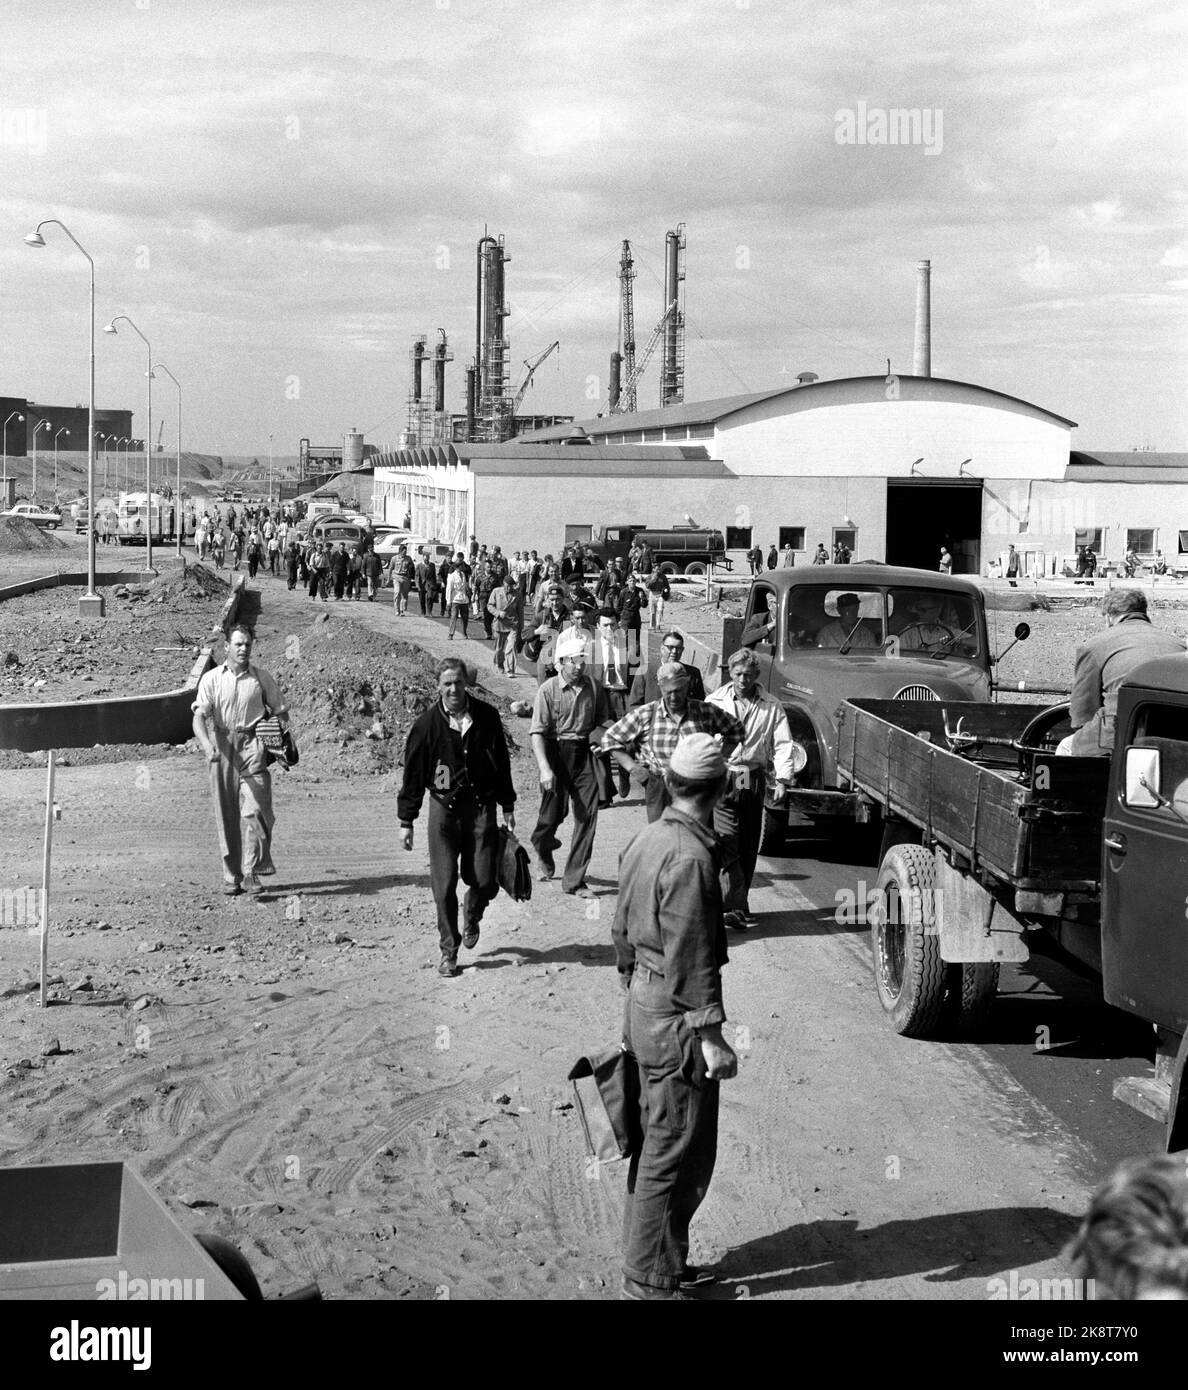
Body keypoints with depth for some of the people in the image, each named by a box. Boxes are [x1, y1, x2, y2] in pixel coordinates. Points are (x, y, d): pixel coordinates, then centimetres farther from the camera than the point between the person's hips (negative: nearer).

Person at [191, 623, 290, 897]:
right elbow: (199, 716, -5)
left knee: (254, 810, -13)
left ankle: (252, 873, -12)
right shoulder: (211, 679, 6)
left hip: (252, 746, 0)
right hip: (222, 748, 0)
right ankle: (231, 875, 11)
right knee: (226, 815, 3)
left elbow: (280, 710, 17)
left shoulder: (261, 677, 10)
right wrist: (207, 744, -23)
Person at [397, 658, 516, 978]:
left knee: (485, 881, 0)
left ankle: (471, 919, 34)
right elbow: (412, 774, 1)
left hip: (481, 807, 1)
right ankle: (448, 950, 11)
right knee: (444, 884, -3)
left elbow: (501, 763, 11)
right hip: (444, 807, -1)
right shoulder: (427, 724, -5)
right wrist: (406, 821, 1)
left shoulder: (487, 718, 0)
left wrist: (507, 807, 12)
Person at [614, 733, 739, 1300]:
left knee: (656, 1143, 19)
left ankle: (658, 1260, 30)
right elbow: (690, 956, -22)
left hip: (644, 1005, 10)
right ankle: (651, 1280, 7)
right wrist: (710, 1034, -19)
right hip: (676, 1019, -10)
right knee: (677, 1154, 0)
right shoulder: (690, 858, -21)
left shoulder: (646, 840, 7)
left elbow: (622, 930, 16)